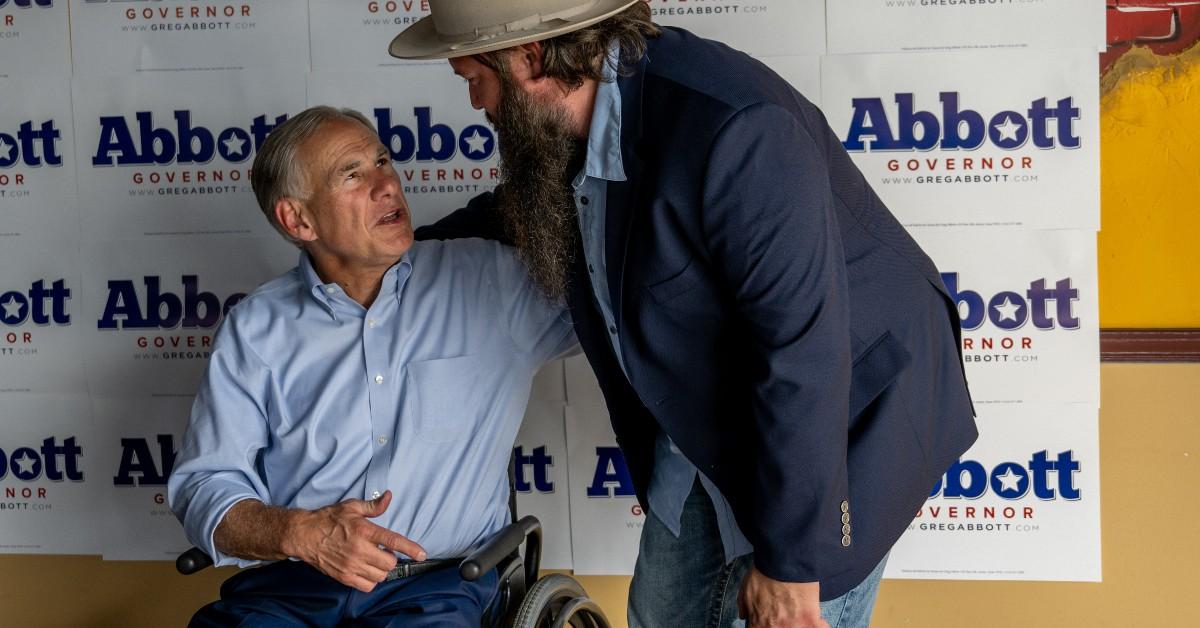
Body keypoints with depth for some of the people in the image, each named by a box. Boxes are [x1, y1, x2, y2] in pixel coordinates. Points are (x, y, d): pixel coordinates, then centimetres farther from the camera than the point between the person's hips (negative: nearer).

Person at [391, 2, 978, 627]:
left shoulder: (732, 133, -34)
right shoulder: (558, 131, -6)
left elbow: (804, 357, -34)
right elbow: (532, 205, 21)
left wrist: (790, 562, -28)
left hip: (842, 425, -8)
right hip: (704, 426, 8)